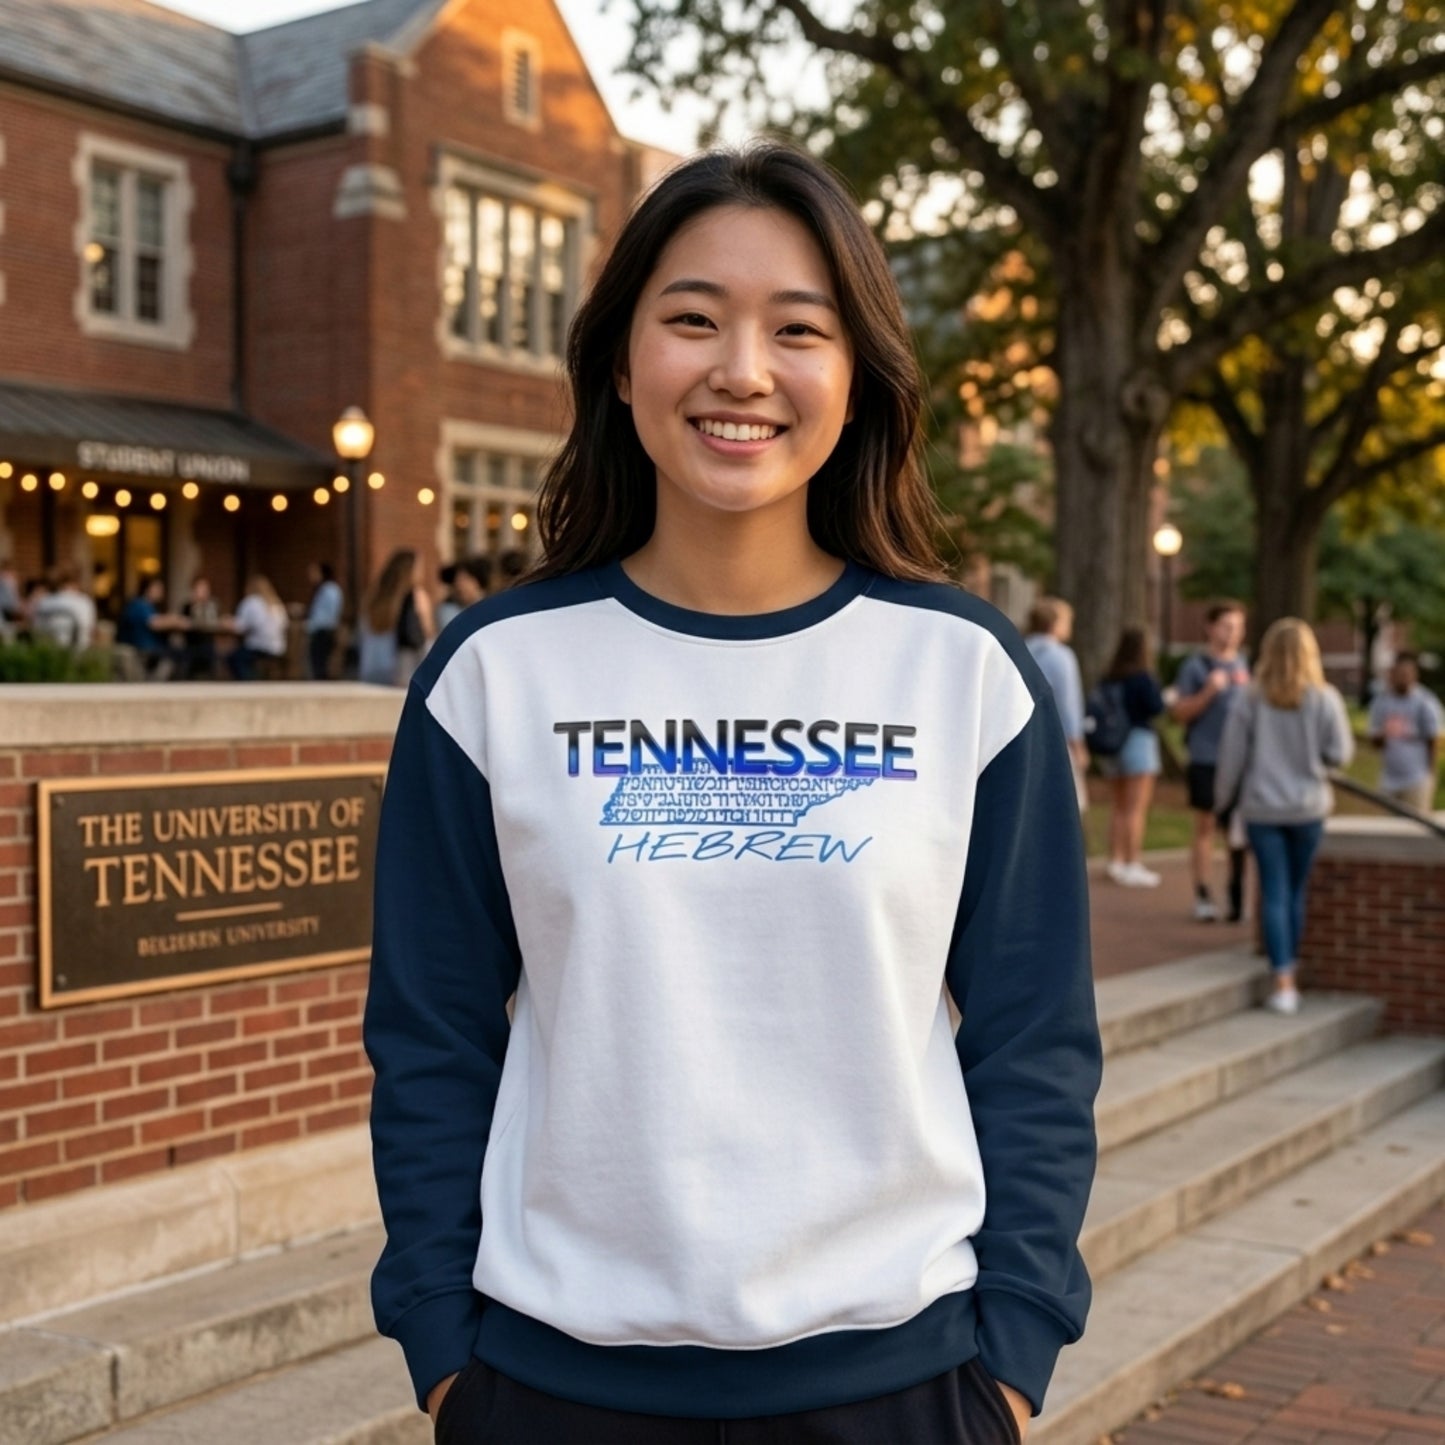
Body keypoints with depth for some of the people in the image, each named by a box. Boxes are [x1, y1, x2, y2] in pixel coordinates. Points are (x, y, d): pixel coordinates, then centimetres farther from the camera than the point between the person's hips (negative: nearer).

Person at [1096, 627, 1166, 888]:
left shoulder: (1109, 678, 2)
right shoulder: (1144, 678, -13)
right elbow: (1155, 707, -17)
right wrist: (1167, 697, 3)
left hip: (1111, 745, 6)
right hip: (1138, 739, -6)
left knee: (1117, 807, 14)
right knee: (1137, 808, -3)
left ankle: (1116, 861, 19)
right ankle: (1133, 865, -4)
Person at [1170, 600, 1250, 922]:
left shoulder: (1243, 665, 13)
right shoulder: (1196, 666, -1)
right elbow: (1179, 712, -4)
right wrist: (1207, 692, -17)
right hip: (1206, 759, -4)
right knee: (1205, 826, 1)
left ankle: (1237, 895, 14)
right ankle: (1203, 896, 6)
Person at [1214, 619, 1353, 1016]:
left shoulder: (1249, 698, -6)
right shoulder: (1324, 699, -7)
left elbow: (1232, 755, -4)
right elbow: (1340, 754, -5)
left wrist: (1223, 797, 9)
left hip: (1261, 808, 0)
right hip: (1308, 807, 0)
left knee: (1275, 893, 1)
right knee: (1297, 892, 13)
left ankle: (1284, 982, -6)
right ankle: (1290, 971, 20)